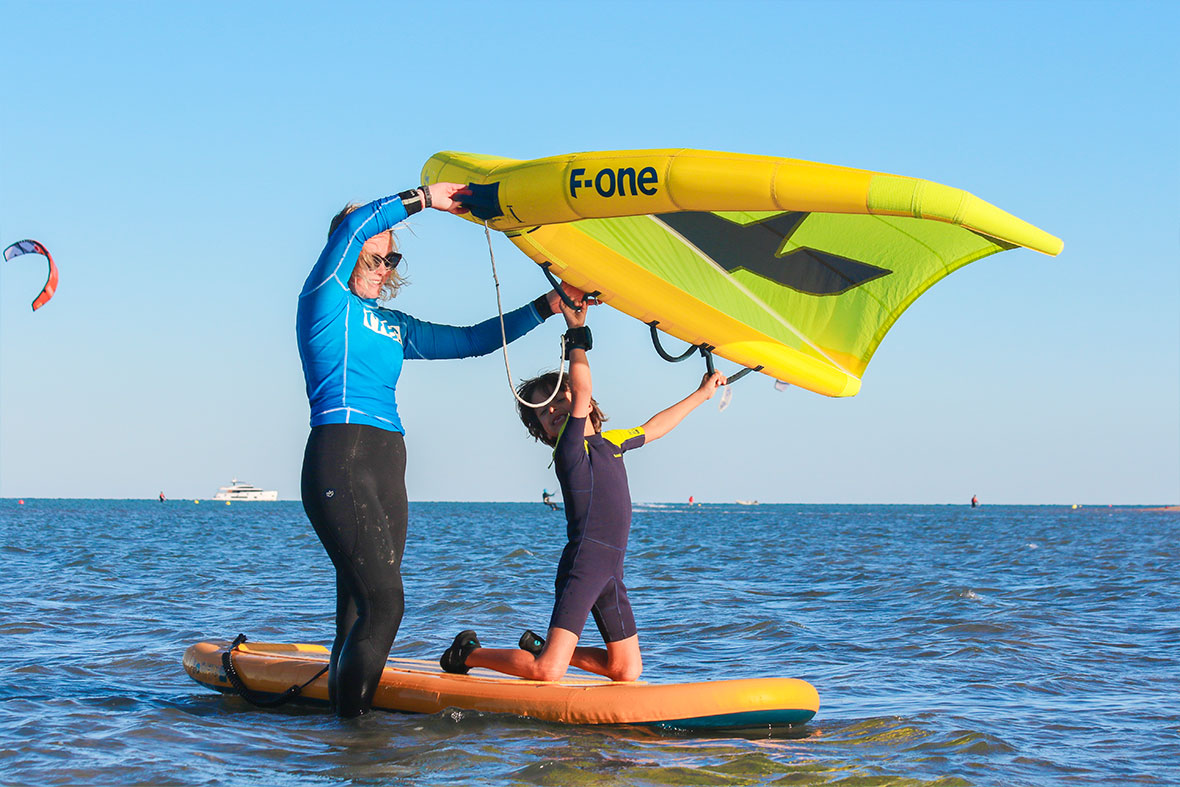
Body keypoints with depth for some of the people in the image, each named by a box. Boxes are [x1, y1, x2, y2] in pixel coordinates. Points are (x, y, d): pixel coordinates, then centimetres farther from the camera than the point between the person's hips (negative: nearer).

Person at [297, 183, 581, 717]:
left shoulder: (395, 327, 25)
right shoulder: (326, 299, 5)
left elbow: (472, 341, 28)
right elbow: (353, 226, -9)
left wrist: (548, 307, 24)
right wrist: (425, 199, -4)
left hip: (387, 471, 8)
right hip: (339, 461, -8)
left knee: (359, 611, 3)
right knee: (383, 602, -18)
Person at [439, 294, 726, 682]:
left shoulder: (610, 442, 18)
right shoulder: (569, 446, -5)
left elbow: (653, 428, 34)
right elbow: (582, 391, -18)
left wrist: (701, 394, 40)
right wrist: (577, 333, -14)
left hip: (611, 570, 8)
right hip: (583, 562, -8)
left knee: (628, 670, 8)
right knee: (546, 672, -16)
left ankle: (542, 647, 22)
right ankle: (468, 652, 7)